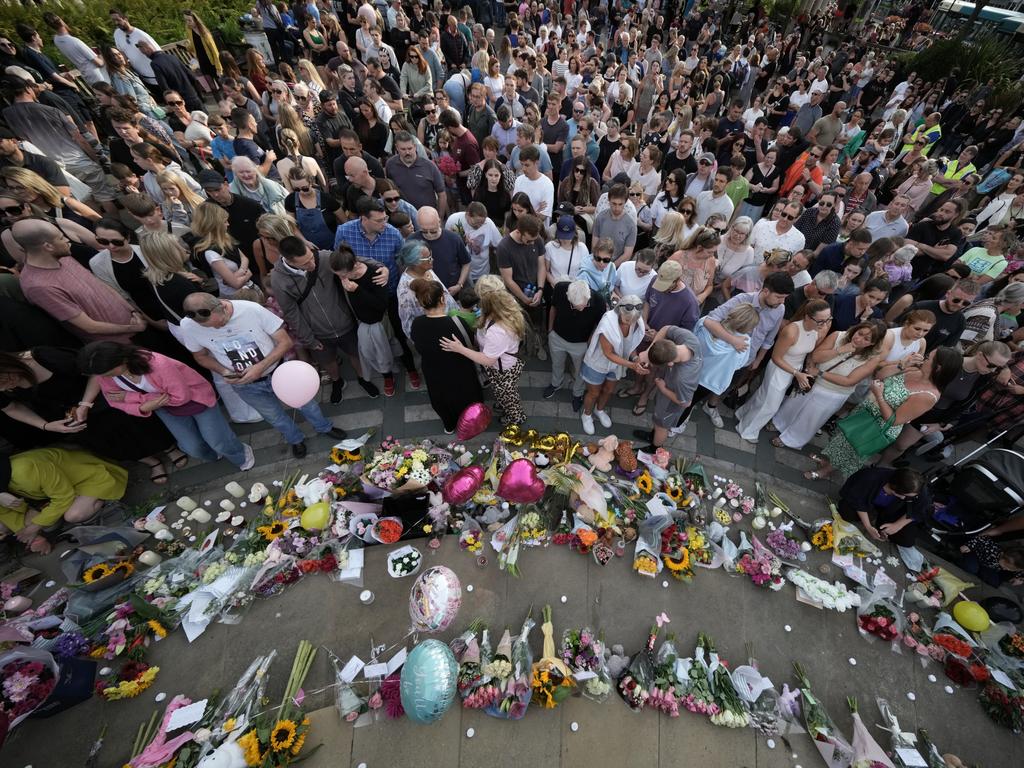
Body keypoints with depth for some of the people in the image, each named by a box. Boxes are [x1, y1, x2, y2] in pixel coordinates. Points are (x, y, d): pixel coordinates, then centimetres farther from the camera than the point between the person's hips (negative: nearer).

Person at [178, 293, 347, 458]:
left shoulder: (252, 309, -29)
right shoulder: (188, 326, -20)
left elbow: (285, 342, -20)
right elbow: (201, 356, 0)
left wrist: (261, 367, -29)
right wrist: (223, 372, -19)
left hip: (278, 373, -1)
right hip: (245, 385, 2)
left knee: (306, 402, 20)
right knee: (275, 417, 21)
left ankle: (324, 427, 50)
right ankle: (296, 439, 52)